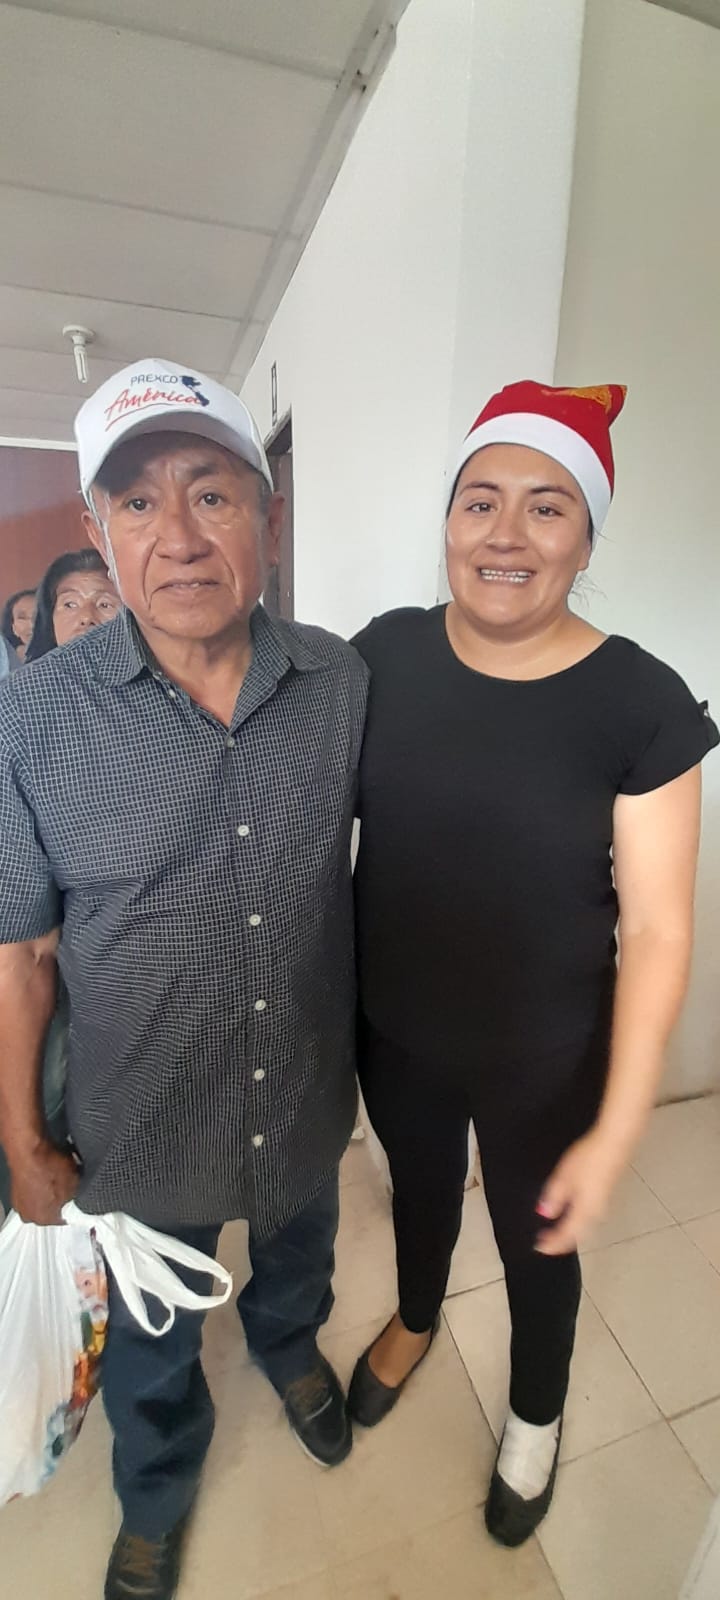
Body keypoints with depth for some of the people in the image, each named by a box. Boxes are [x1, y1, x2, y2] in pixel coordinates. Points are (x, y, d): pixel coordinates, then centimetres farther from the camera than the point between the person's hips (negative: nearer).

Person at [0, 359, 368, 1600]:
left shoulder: (343, 683, -13)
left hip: (308, 1098, 2)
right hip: (141, 1127, -1)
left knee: (296, 1262, 34)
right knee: (152, 1339, 28)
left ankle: (289, 1347, 70)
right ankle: (156, 1496, 63)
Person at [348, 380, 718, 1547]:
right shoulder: (386, 654, -11)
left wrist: (617, 1127, -14)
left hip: (545, 1061, -2)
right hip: (394, 1033, 3)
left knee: (537, 1246, 26)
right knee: (418, 1186, 32)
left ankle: (535, 1414, 62)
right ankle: (415, 1320, 68)